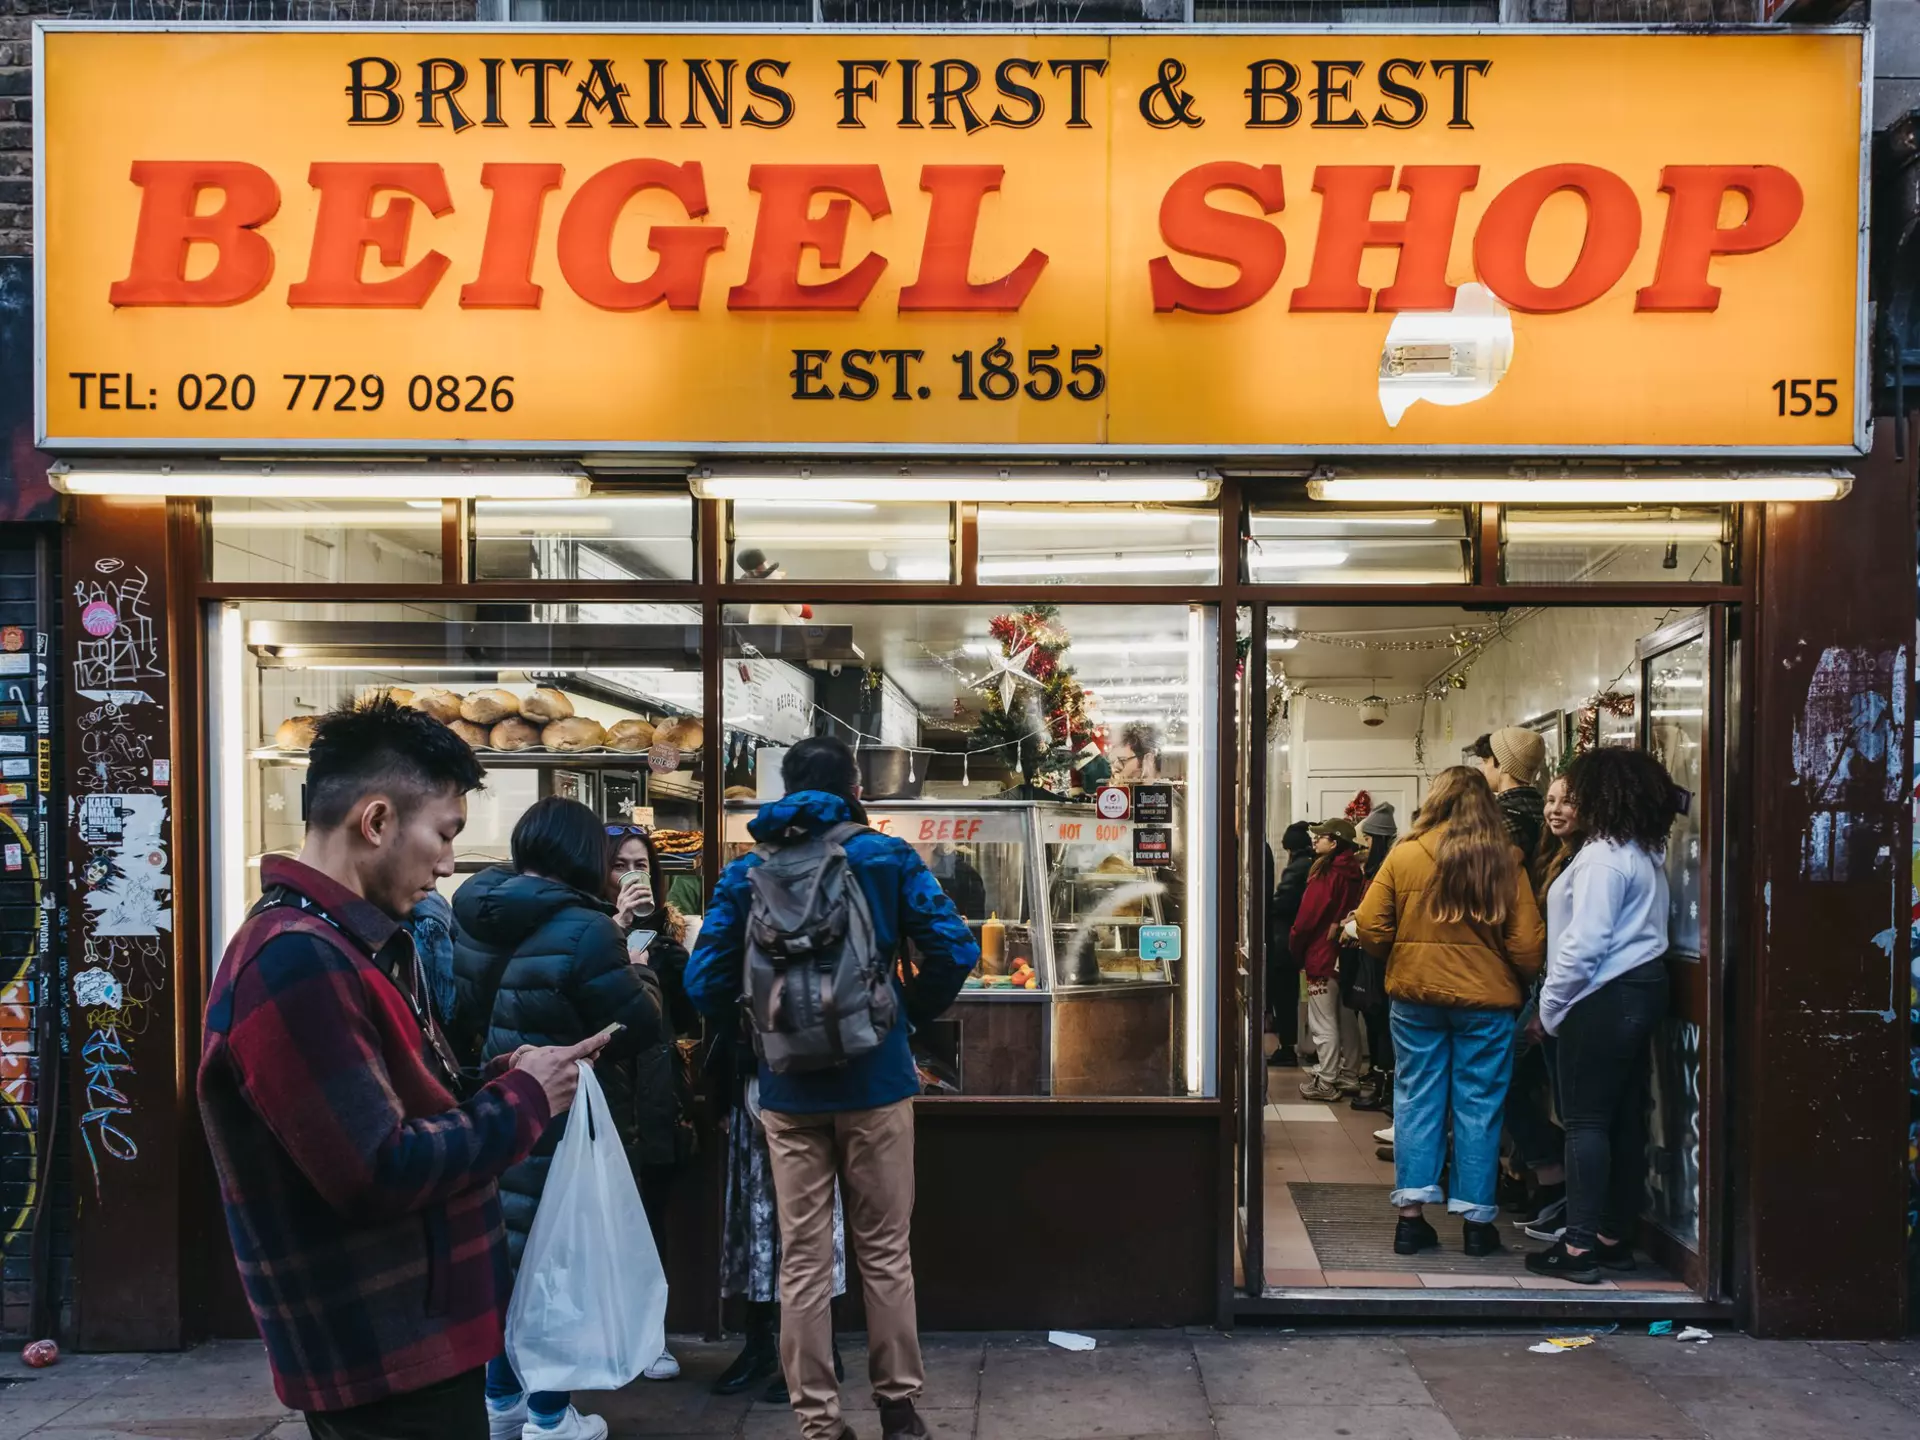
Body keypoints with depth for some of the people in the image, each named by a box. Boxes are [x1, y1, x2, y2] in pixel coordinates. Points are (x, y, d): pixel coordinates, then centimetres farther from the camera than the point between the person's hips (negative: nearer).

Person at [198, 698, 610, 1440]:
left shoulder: (357, 945, 11)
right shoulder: (296, 960, -23)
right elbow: (380, 1175, -26)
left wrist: (501, 1077, 0)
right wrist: (523, 1099, -14)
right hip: (380, 1364, -10)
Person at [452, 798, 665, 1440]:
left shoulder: (477, 921, 2)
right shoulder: (582, 930, -23)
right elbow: (639, 1027, -18)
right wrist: (640, 972, -1)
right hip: (570, 1122, -7)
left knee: (510, 1244, 18)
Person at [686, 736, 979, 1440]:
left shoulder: (746, 871, 2)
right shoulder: (884, 857, -3)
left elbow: (705, 982, -4)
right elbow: (955, 950, -10)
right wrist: (910, 1011, 5)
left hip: (787, 1091, 1)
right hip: (875, 1082, -1)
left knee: (802, 1261, 8)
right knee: (885, 1253, 11)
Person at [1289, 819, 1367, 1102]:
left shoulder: (1325, 874, -17)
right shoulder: (1354, 873, 4)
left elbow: (1307, 917, -14)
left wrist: (1295, 948, 0)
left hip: (1321, 956, -8)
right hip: (1346, 957, 8)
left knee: (1323, 1022, -1)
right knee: (1346, 1018, 14)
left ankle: (1325, 1083, 3)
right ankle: (1348, 1076, 22)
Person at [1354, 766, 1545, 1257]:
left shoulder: (1405, 854, -5)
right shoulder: (1504, 861, -6)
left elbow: (1369, 926, -4)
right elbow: (1527, 942, -7)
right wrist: (1520, 984, 12)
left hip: (1415, 995, 1)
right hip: (1487, 999, 0)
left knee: (1416, 1099, 9)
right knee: (1478, 1105, 7)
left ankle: (1411, 1214, 9)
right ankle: (1476, 1220, 14)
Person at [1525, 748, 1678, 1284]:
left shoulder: (1603, 857, -15)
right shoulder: (1648, 855, 14)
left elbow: (1584, 943, -19)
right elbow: (1634, 930, 14)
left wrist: (1550, 1005, -9)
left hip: (1604, 998, -9)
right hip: (1642, 989, 9)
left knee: (1586, 1121, -6)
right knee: (1625, 1120, 11)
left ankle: (1580, 1248, -4)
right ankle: (1616, 1239, 17)